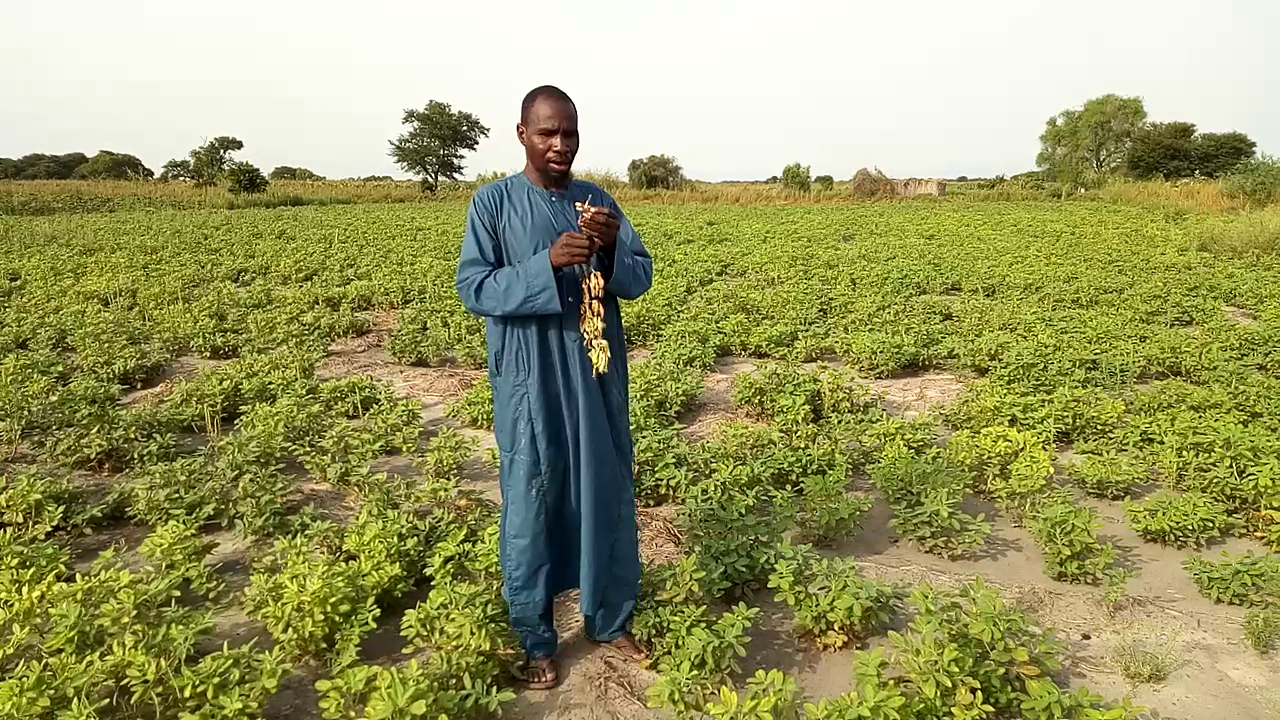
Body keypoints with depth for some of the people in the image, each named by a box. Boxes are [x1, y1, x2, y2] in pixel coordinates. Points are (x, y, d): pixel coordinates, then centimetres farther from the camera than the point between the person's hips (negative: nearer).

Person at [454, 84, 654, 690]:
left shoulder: (599, 201, 7)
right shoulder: (492, 202, -3)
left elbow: (641, 279, 4)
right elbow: (474, 289, -10)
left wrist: (613, 249, -18)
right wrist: (548, 263, -23)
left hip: (597, 373, 4)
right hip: (530, 378, -3)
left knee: (608, 492, 11)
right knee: (531, 500, 5)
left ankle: (610, 620, 31)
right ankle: (532, 639, 23)